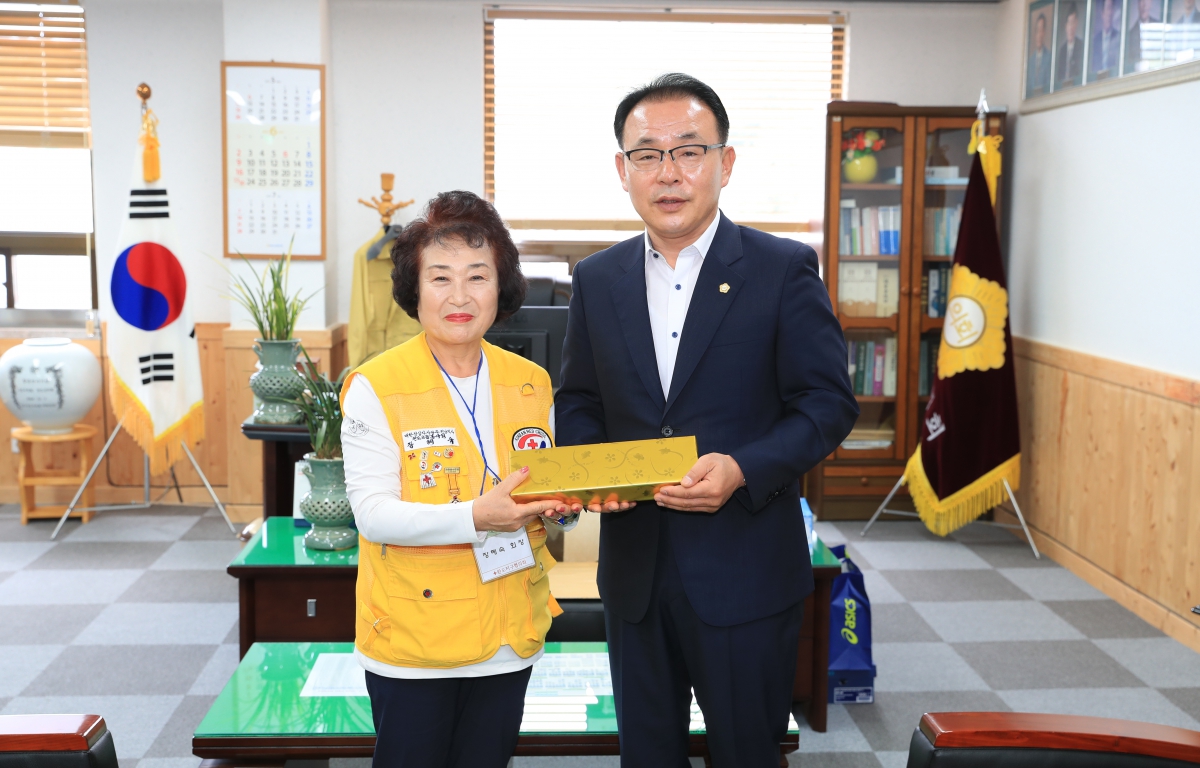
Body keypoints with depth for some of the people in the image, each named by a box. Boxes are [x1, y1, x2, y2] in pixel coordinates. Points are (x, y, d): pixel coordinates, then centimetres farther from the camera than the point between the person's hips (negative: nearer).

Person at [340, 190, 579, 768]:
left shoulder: (531, 383, 5)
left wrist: (556, 504, -9)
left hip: (508, 634, 4)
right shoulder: (374, 388, -10)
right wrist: (474, 518, -27)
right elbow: (373, 513, -15)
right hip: (411, 636, -4)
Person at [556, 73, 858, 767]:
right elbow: (579, 402, 12)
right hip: (633, 571, 4)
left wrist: (742, 469, -23)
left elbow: (829, 404, -8)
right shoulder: (597, 279, 6)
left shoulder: (785, 269, -6)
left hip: (744, 575, -4)